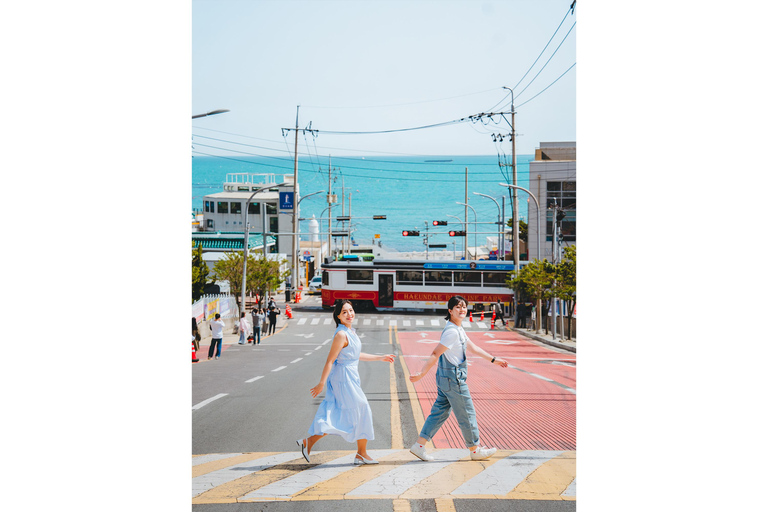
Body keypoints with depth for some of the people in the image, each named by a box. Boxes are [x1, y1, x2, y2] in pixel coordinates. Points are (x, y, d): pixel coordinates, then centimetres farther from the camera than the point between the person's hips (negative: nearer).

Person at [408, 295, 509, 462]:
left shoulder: (458, 329, 13)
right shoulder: (452, 331, -19)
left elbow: (472, 347, 25)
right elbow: (436, 353, -21)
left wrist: (493, 359, 30)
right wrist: (422, 374, -21)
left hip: (445, 379, 10)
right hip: (453, 379, -10)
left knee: (440, 412, 12)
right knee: (466, 414, 3)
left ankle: (419, 445, 12)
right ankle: (475, 449, 15)